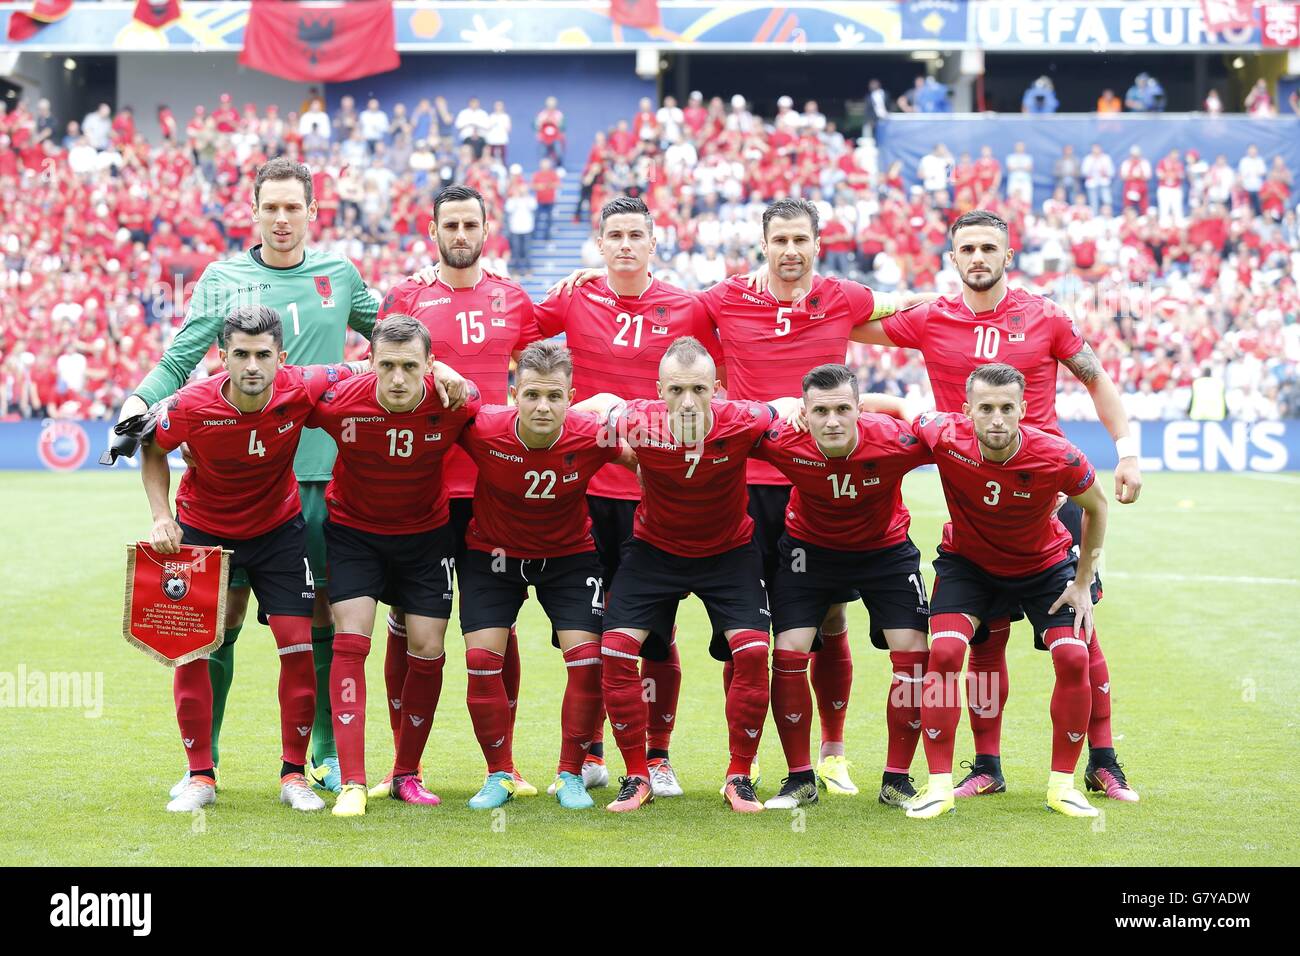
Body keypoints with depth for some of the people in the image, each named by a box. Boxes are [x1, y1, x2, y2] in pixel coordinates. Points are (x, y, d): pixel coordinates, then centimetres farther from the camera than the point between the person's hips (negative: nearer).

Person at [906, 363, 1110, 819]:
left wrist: (1083, 584, -5)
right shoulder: (946, 438, -30)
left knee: (1073, 658, -14)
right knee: (943, 653, -19)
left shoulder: (1058, 458, -31)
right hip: (967, 561, 0)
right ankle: (939, 785, -8)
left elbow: (1096, 507, -10)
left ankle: (1062, 784, 3)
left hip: (1044, 564, 0)